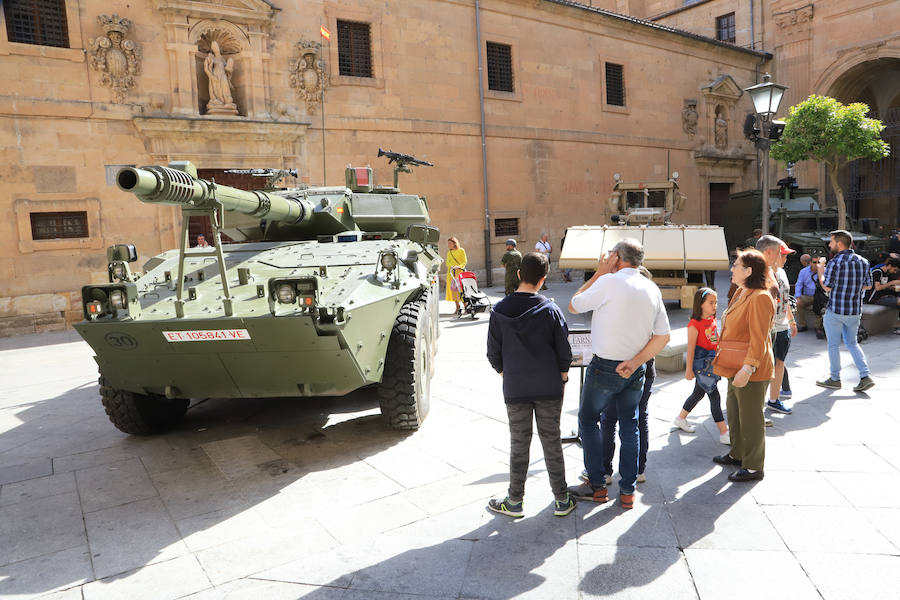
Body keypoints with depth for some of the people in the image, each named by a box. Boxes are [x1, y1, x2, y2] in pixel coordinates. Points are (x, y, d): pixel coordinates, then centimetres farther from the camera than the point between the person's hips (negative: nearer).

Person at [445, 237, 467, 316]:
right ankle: (458, 307, 4)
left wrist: (460, 266, -18)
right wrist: (451, 266, -9)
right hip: (451, 273, 5)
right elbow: (447, 262, 13)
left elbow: (465, 261, 0)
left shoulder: (461, 250, 4)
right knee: (453, 289, -2)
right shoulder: (449, 252, 17)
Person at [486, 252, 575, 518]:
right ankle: (562, 500, 21)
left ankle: (515, 501, 20)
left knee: (519, 445, 11)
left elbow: (493, 354, -1)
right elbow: (564, 351, -3)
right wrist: (562, 379, 13)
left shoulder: (499, 311, -7)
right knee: (552, 442, 11)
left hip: (515, 389, 0)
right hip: (549, 389, 0)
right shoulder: (551, 310, -9)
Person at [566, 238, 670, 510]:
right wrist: (635, 362, -3)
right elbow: (663, 336, 3)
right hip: (635, 370, 5)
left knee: (588, 420, 12)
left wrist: (598, 273, 0)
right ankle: (627, 490, 21)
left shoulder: (609, 282, -15)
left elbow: (574, 305, -2)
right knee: (630, 426, 15)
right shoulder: (653, 289, 4)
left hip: (605, 367, -5)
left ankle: (596, 485, 15)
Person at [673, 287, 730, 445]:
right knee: (714, 396, -6)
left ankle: (681, 418, 35)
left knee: (699, 393, 18)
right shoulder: (695, 324, -17)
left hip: (712, 361, 8)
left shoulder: (713, 320, 7)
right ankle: (724, 432, -1)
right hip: (701, 362, -8)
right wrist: (689, 369, -13)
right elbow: (691, 348, -15)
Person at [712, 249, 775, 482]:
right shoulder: (740, 293, 12)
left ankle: (754, 467, 14)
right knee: (734, 410, 21)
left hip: (752, 370, -10)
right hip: (736, 366, 10)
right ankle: (738, 454, 37)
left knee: (750, 417, 1)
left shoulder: (760, 298, -19)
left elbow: (758, 339, -22)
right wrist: (723, 358, 25)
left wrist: (747, 368, -26)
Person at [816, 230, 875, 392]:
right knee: (852, 343, 19)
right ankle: (865, 376, 9)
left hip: (836, 310, -6)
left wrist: (820, 274, 0)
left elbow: (827, 287, -16)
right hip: (855, 311, 6)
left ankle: (835, 379, 15)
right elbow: (868, 285, 12)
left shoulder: (835, 263, -16)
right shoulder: (863, 261, 5)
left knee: (833, 345, 7)